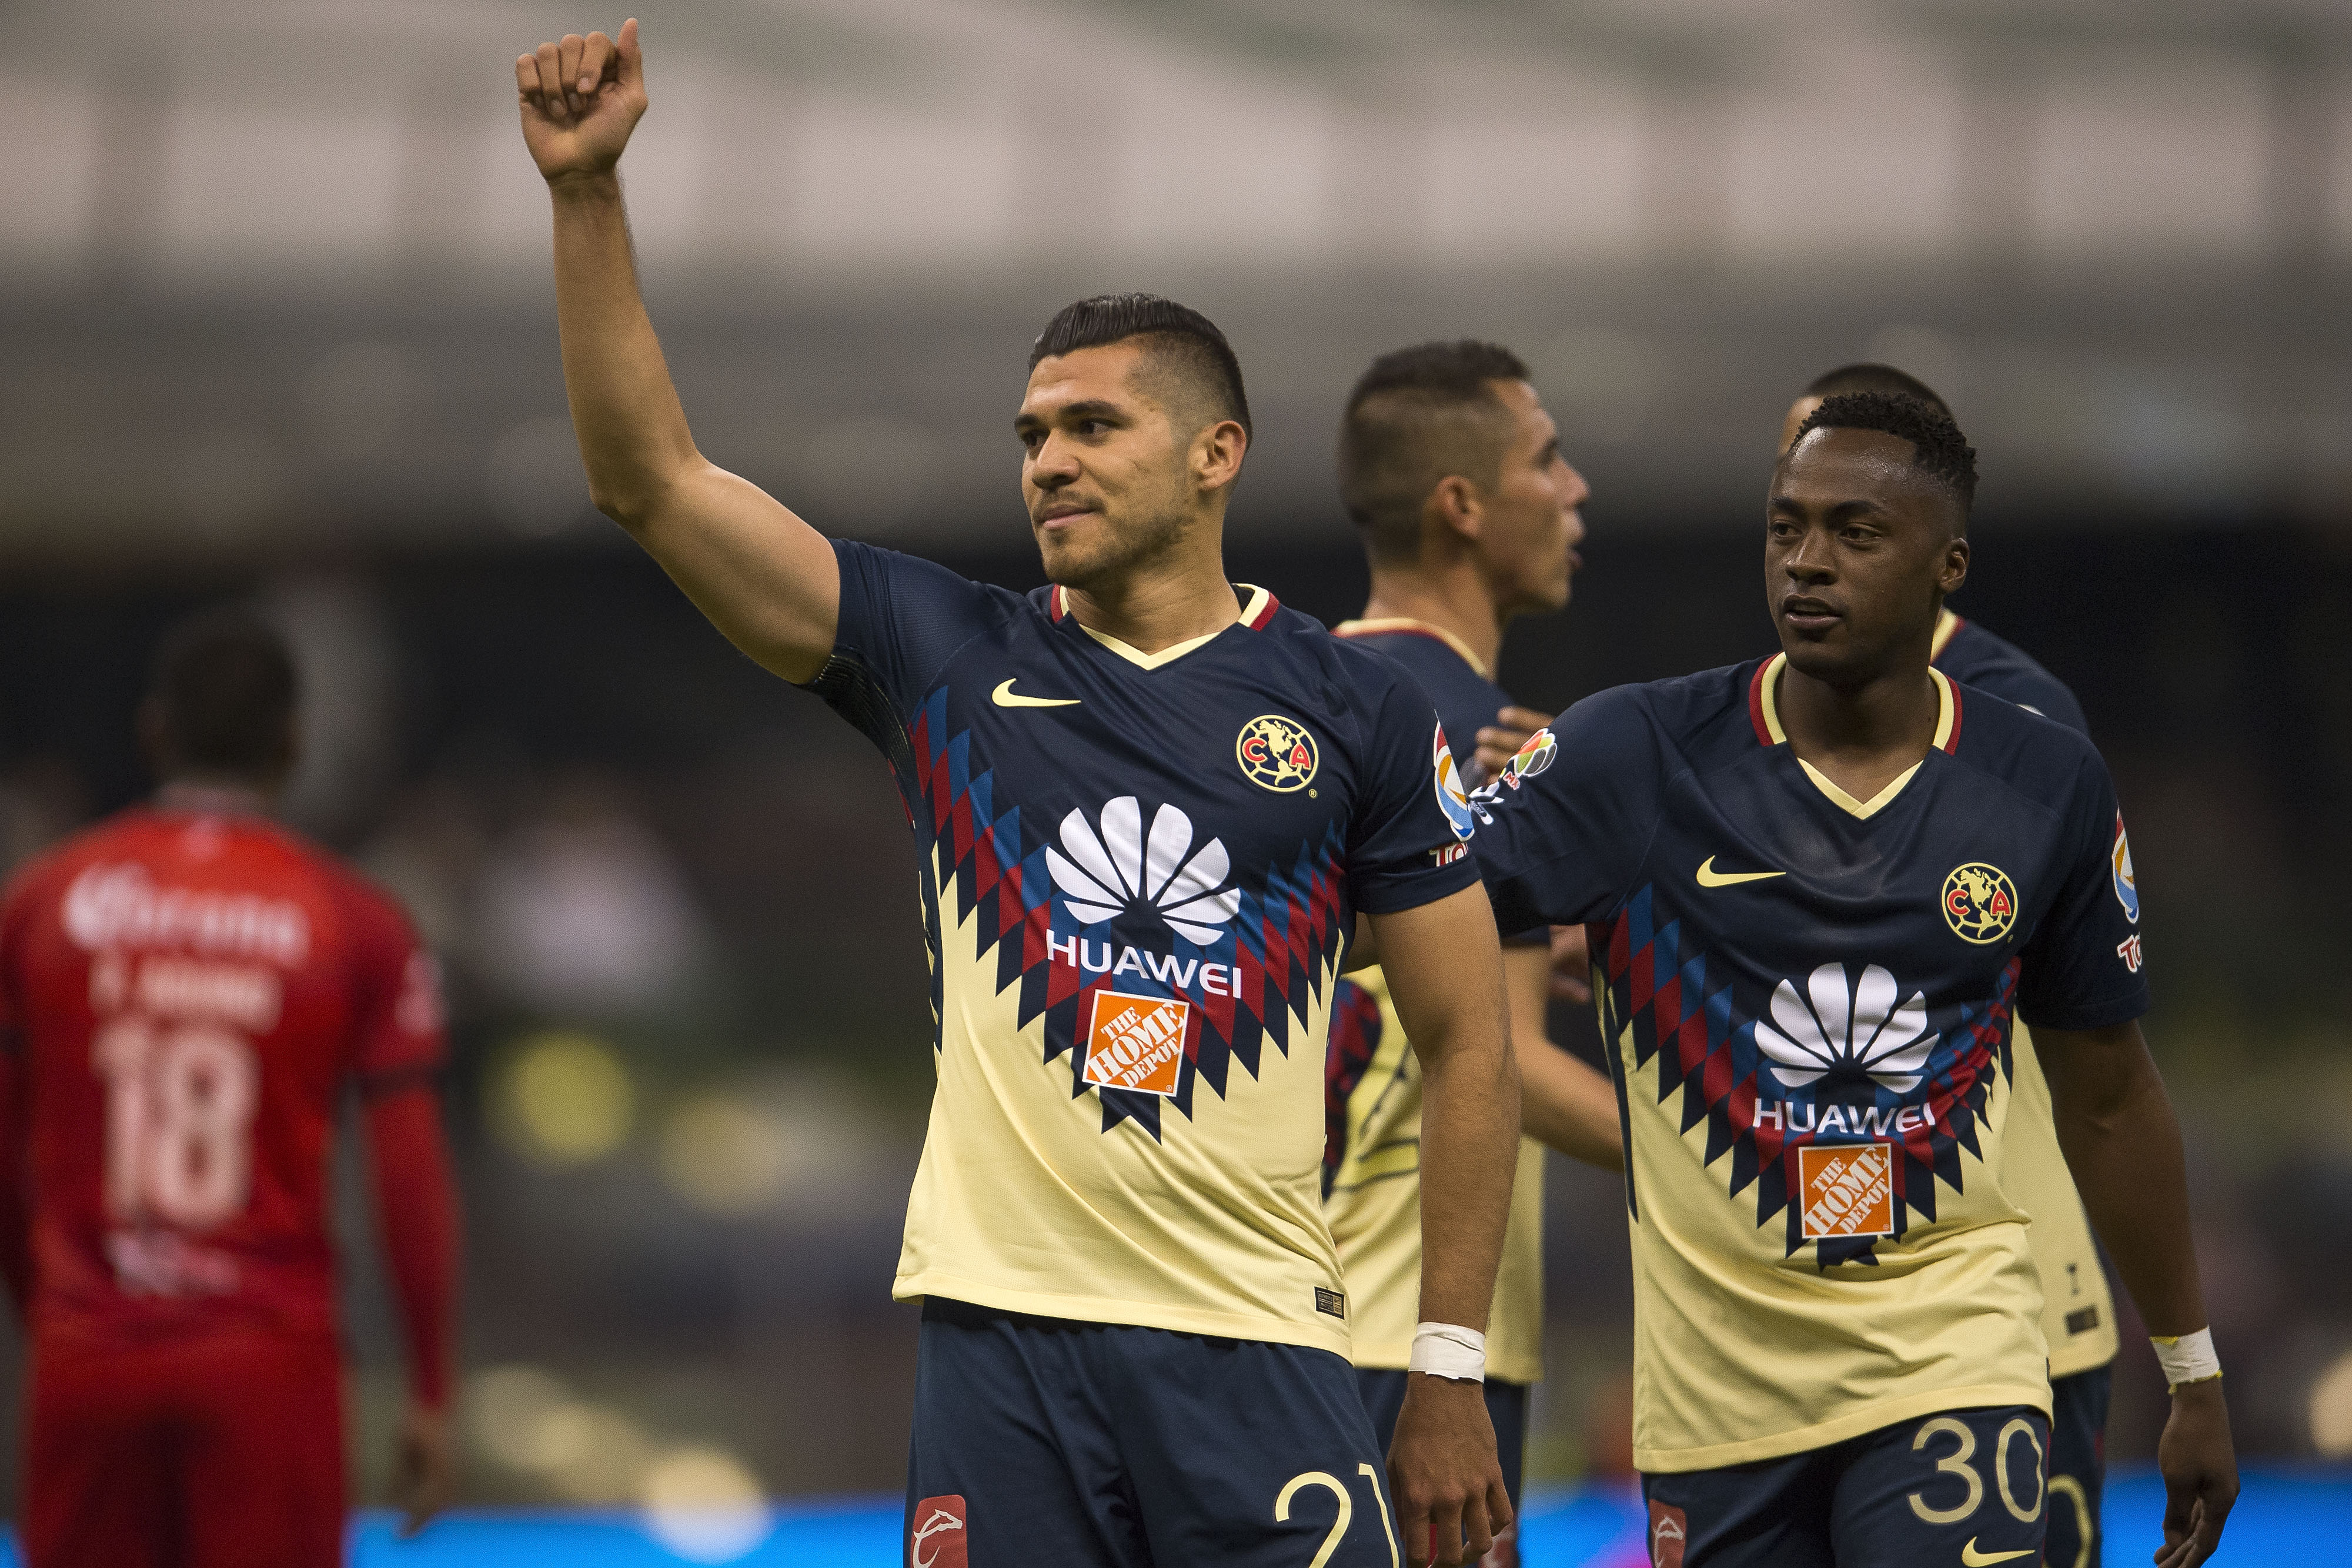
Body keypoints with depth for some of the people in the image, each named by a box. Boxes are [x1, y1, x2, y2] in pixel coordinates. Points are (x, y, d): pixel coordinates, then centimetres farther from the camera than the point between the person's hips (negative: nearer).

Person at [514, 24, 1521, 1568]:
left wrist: (1453, 1378, 2)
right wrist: (589, 189, -5)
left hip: (1258, 1353, -1)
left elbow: (1469, 1041, 7)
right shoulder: (947, 659, 9)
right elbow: (650, 477, 4)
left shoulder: (1356, 708, 6)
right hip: (1004, 1329, 1)